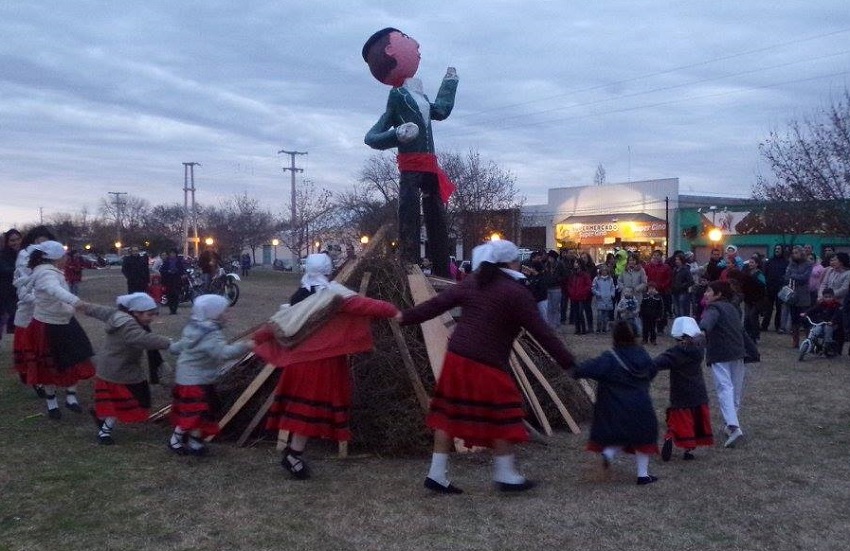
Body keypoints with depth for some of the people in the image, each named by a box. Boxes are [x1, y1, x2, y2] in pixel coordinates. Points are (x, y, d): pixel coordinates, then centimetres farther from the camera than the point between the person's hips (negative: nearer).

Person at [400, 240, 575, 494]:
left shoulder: (473, 281, 9)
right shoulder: (516, 293, -8)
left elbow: (439, 303, 9)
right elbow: (541, 331, -8)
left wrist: (406, 317, 17)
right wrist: (568, 362, -2)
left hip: (457, 356, 7)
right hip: (487, 365, -7)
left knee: (450, 414, 11)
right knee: (502, 418, 7)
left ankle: (437, 474, 16)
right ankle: (506, 475, 16)